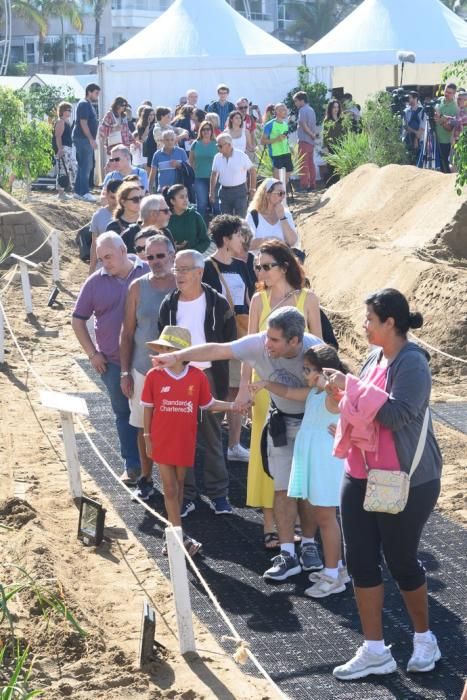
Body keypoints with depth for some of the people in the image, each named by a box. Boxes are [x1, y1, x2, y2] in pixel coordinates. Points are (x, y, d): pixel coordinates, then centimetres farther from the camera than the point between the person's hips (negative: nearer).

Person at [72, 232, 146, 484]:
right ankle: (133, 465, 17)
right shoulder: (95, 282, 0)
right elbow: (78, 320, 8)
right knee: (124, 414, 9)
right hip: (113, 362, 2)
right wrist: (92, 353, 3)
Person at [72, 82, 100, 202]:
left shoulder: (89, 105, 18)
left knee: (86, 165, 12)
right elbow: (83, 123, -20)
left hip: (86, 139, 10)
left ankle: (78, 192, 16)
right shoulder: (84, 104, -13)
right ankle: (84, 193, -10)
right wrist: (91, 139, -22)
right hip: (83, 138, -10)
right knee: (85, 166, -10)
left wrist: (92, 139, 21)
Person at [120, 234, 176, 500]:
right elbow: (127, 333, 3)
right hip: (144, 370, 2)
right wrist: (125, 372, 1)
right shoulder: (138, 287, -2)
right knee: (145, 428, 11)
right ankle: (146, 479, 27)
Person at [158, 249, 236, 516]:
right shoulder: (169, 305, 4)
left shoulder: (218, 304, -3)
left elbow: (229, 343, 1)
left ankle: (219, 494, 11)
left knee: (213, 437, 4)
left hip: (209, 376, -2)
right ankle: (186, 495, 12)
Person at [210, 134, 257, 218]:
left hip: (239, 191, -4)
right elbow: (214, 174, 12)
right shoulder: (217, 157, 2)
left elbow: (252, 170, -2)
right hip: (224, 191, 4)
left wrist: (253, 188, -4)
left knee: (240, 219, -6)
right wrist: (212, 192, 10)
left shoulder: (241, 156, -9)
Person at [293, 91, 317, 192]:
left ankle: (304, 186, -12)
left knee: (303, 164, -8)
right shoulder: (311, 110, 16)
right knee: (311, 163, 11)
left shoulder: (303, 110, -12)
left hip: (304, 140, -9)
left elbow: (303, 125, -18)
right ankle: (312, 185, 12)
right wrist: (313, 134, 6)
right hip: (311, 141, 9)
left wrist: (311, 134, -9)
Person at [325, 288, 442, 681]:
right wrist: (343, 389, 1)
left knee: (401, 561, 6)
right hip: (361, 476, 8)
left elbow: (397, 413, -29)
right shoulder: (376, 357, 7)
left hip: (406, 481, -8)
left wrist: (351, 386, -23)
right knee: (361, 560, 5)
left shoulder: (412, 363, -17)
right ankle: (375, 651, 14)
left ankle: (424, 639, 29)